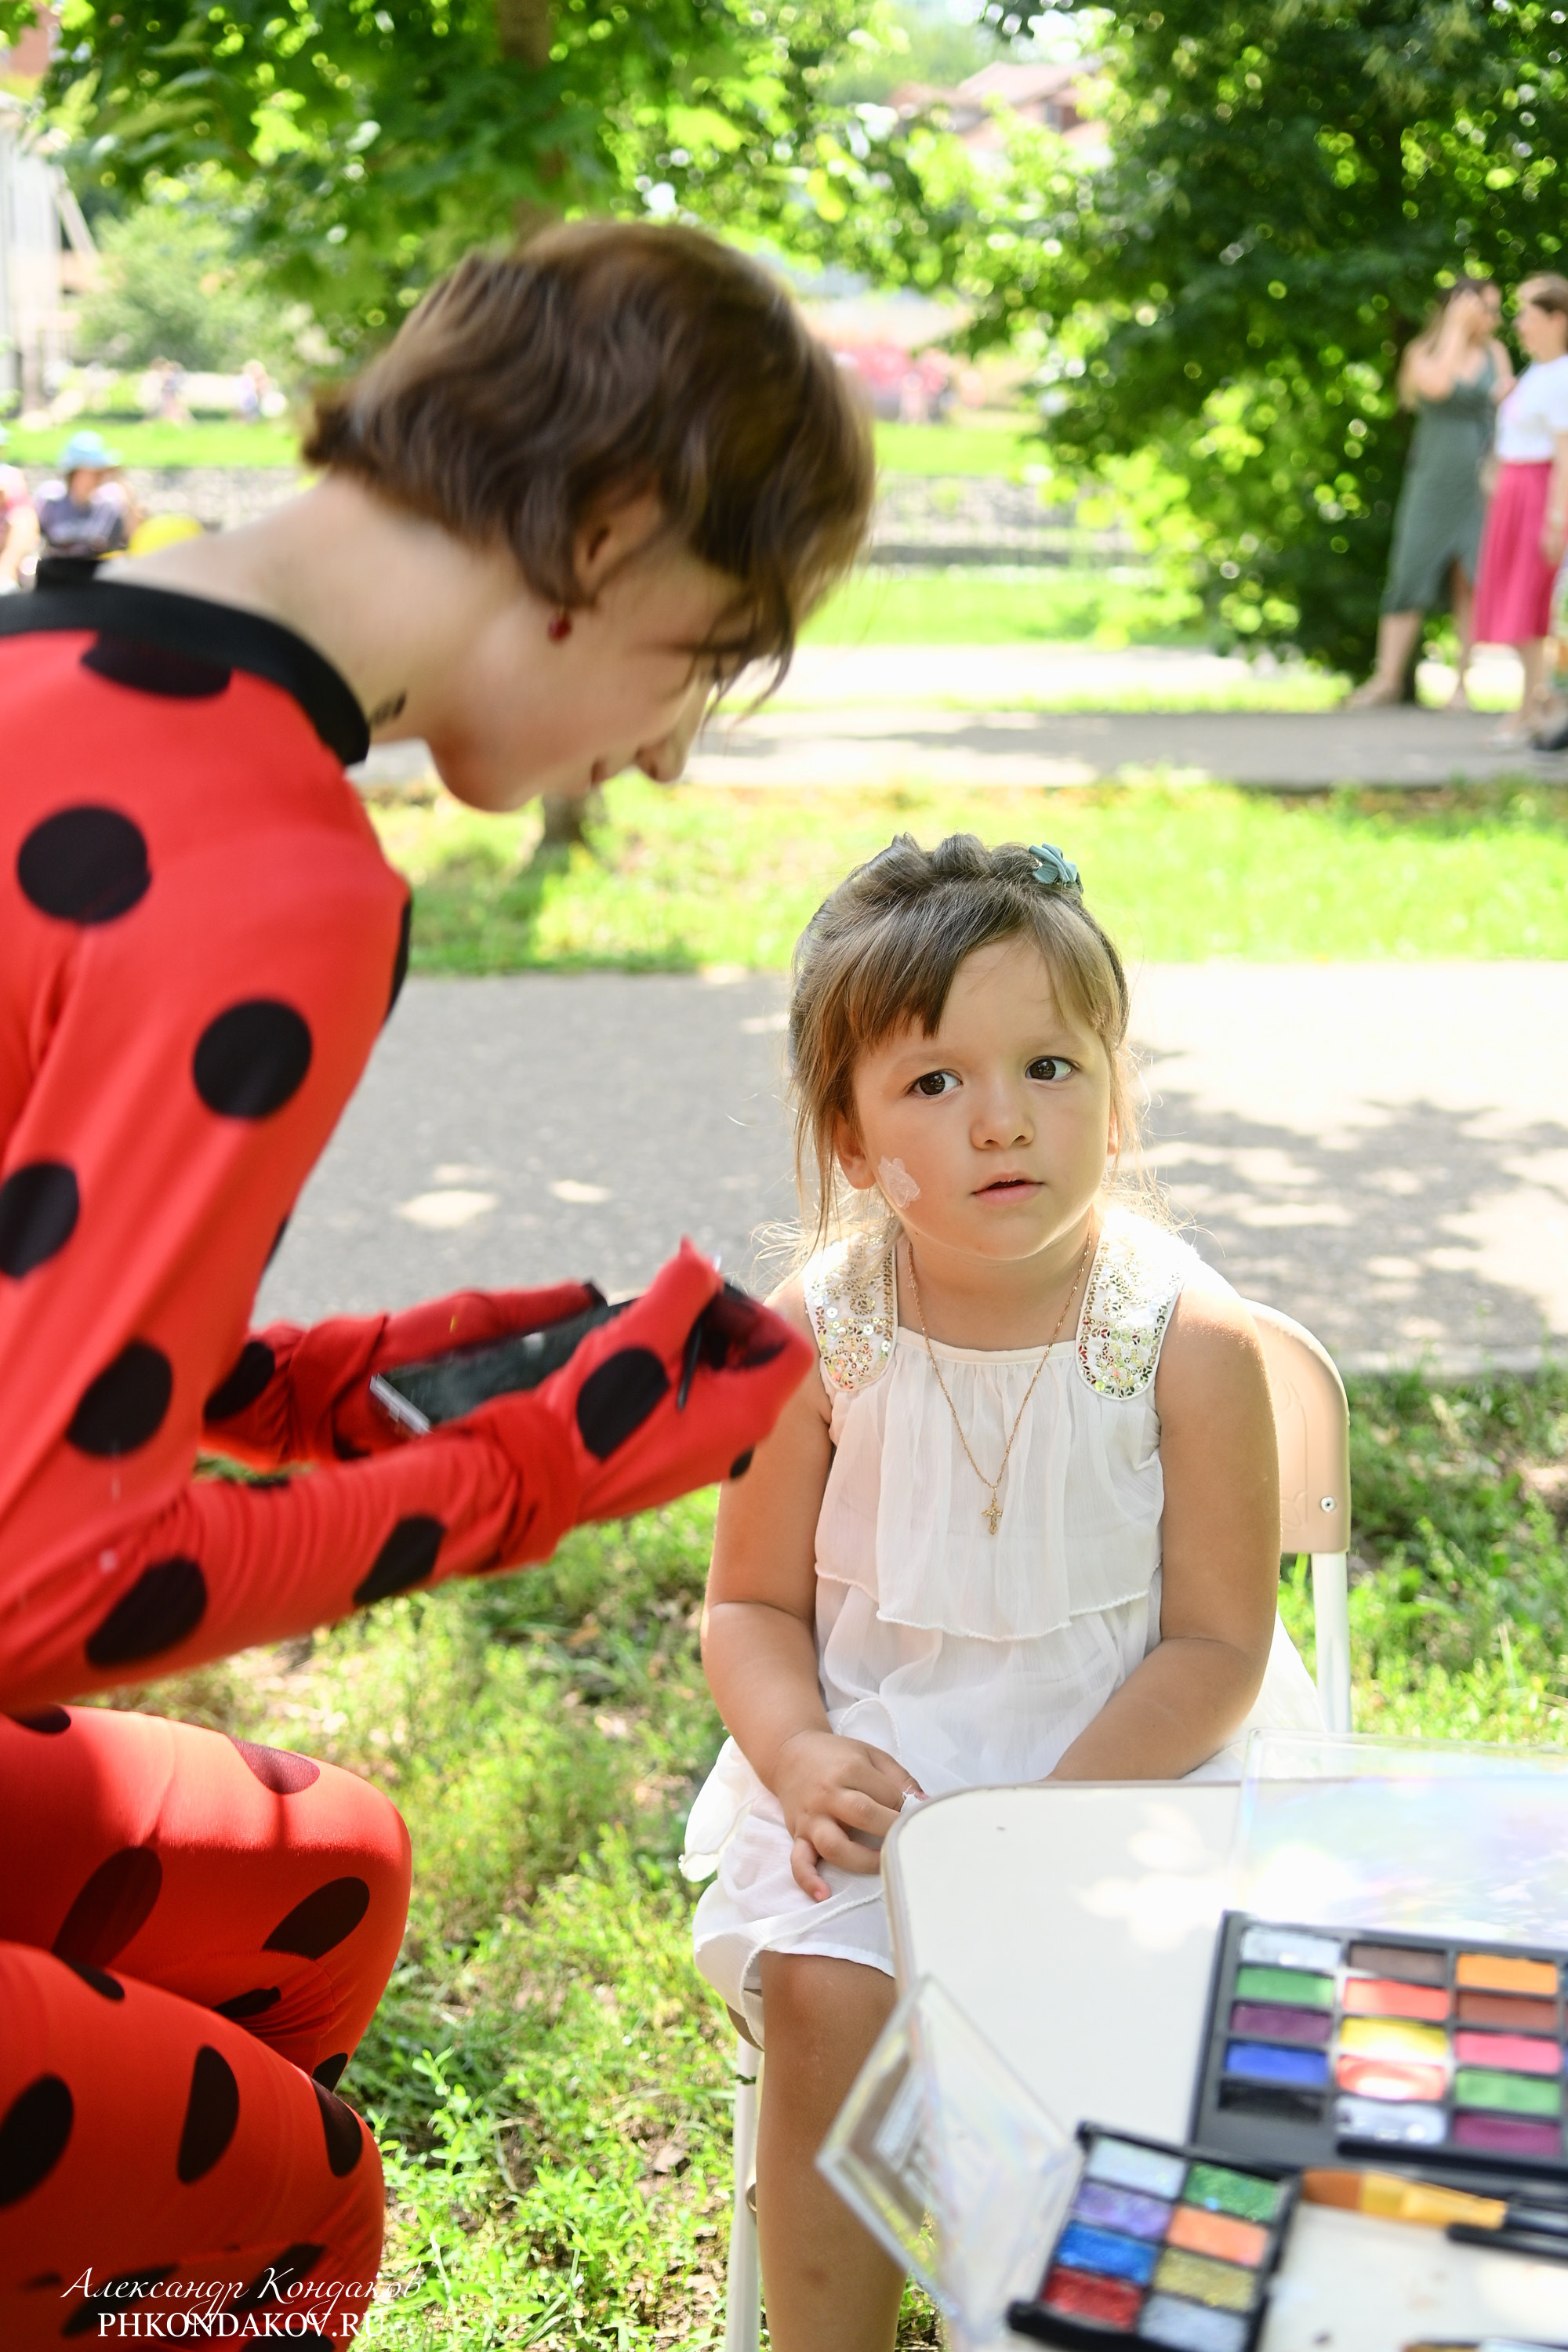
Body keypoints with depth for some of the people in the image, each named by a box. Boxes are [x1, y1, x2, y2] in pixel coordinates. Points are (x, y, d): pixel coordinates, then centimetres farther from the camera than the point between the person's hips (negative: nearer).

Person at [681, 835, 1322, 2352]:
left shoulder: (1189, 1341, -13)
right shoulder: (813, 1339, -8)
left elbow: (1218, 1644, -10)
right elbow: (754, 1605, 1)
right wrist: (799, 1750, -19)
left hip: (1134, 1765, -1)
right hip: (881, 1772, 1)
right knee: (825, 1994, -20)